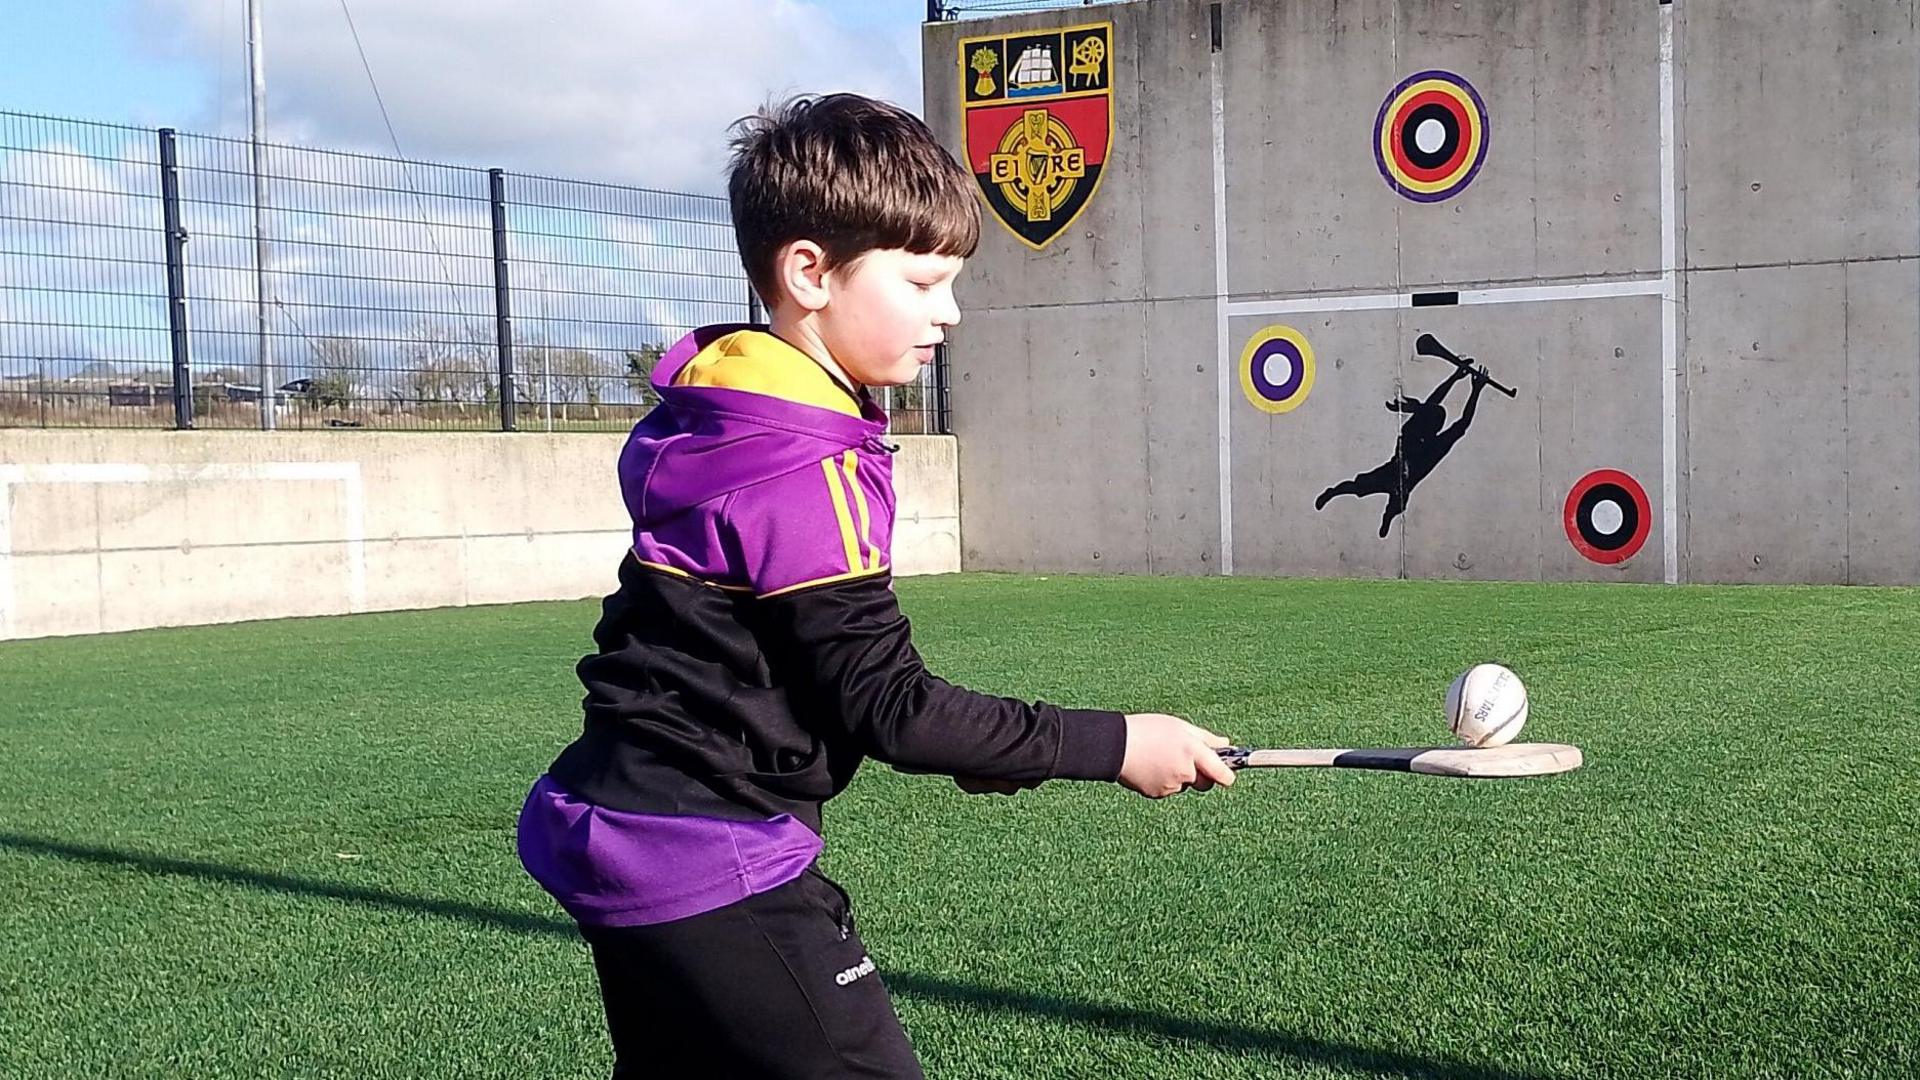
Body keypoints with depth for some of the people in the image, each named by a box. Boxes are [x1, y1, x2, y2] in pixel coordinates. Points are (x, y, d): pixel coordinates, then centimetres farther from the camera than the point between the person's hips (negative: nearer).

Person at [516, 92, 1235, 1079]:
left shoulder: (729, 426, 10)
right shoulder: (802, 467, -21)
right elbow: (882, 700, -19)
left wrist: (957, 739, 8)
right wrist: (1113, 745, -15)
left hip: (638, 839, 11)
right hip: (712, 864, -11)